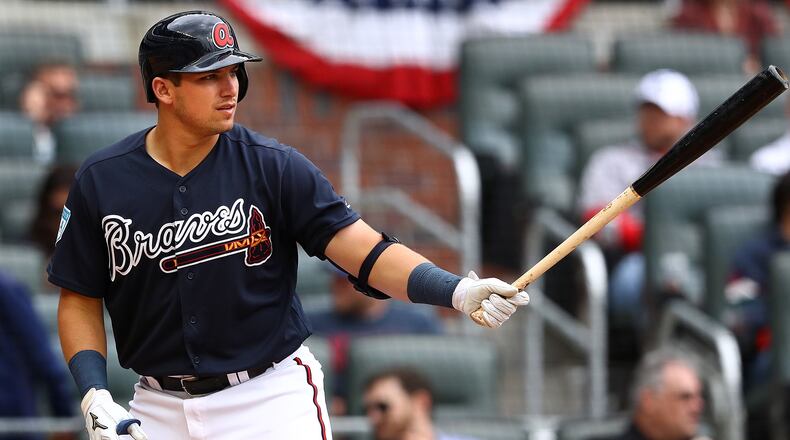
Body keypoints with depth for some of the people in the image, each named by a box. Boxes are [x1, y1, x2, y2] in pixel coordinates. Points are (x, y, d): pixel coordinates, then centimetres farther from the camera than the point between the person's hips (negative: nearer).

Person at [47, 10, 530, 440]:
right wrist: (95, 399, -7)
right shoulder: (101, 181, -3)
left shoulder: (273, 165, -7)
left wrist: (458, 290, -28)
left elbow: (363, 249, -14)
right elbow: (81, 298, 6)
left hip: (271, 395, -2)